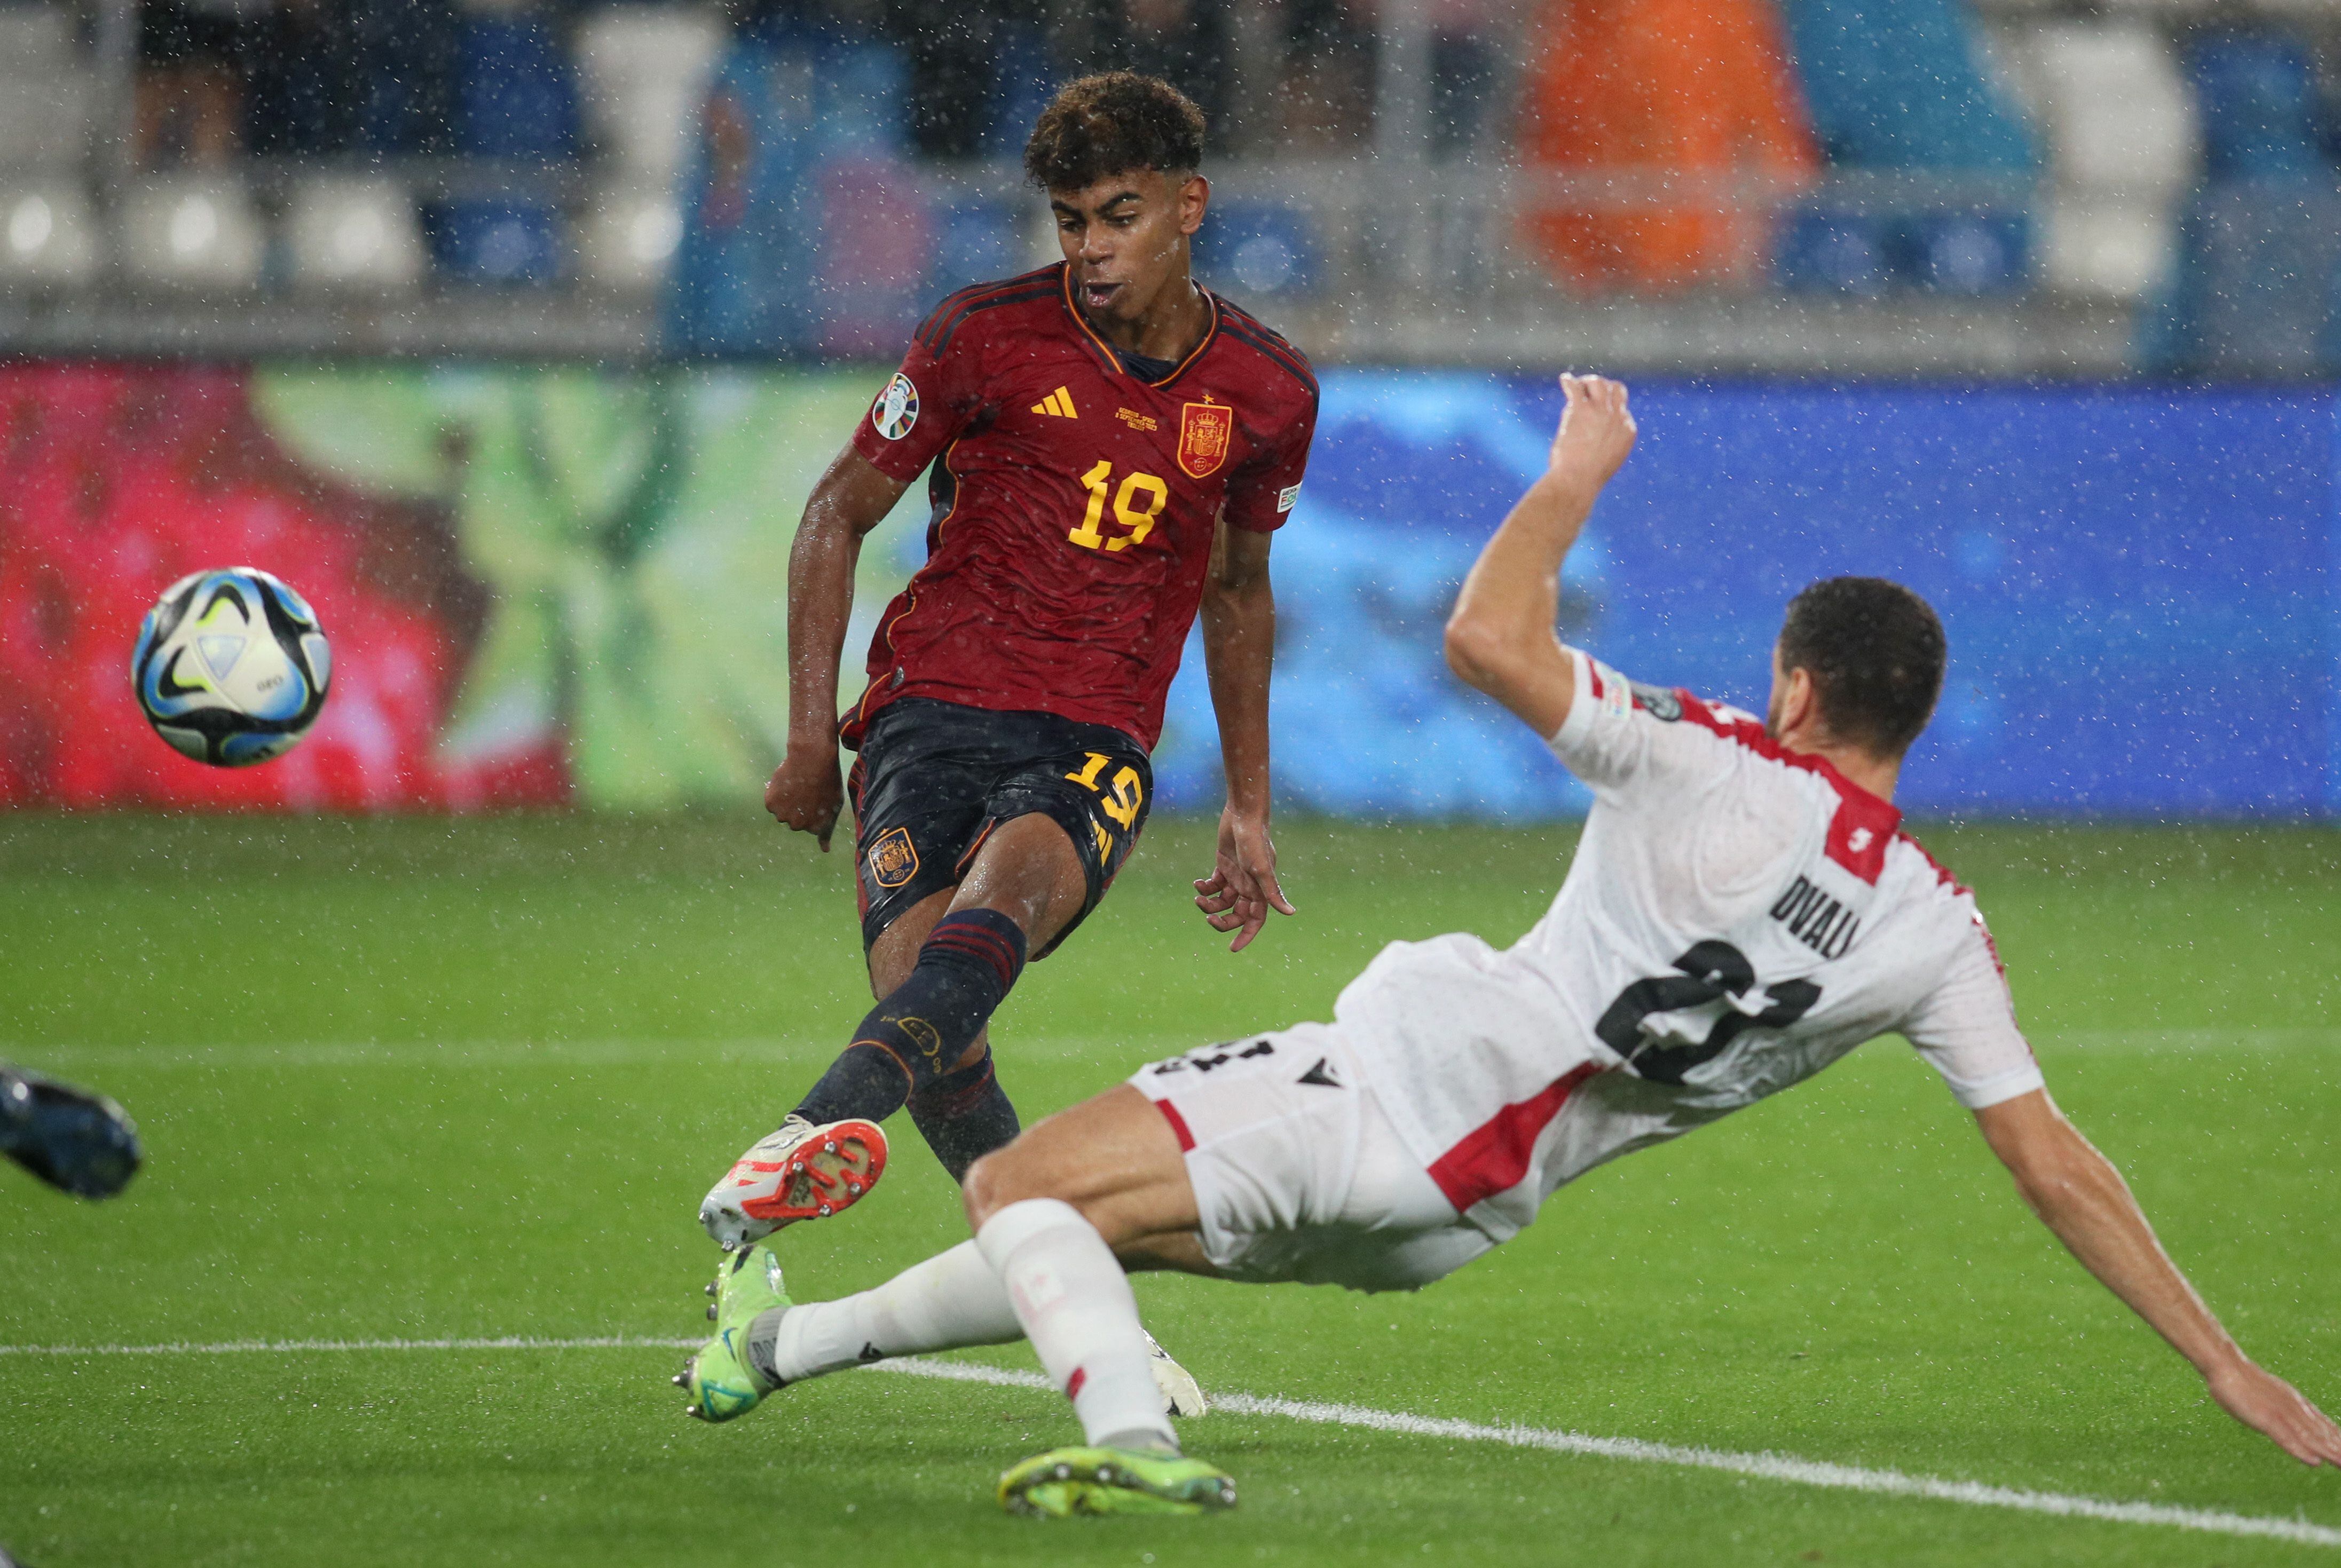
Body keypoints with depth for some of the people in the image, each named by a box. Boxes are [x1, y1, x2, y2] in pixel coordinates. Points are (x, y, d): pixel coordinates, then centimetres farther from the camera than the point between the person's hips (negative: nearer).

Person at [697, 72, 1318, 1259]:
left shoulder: (1266, 392, 8)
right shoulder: (987, 336, 1)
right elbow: (839, 513, 9)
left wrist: (1248, 810, 26)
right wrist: (811, 737, 2)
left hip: (1095, 745, 0)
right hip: (933, 707, 0)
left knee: (1009, 884, -36)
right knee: (943, 1056, -20)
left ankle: (829, 1124, -58)